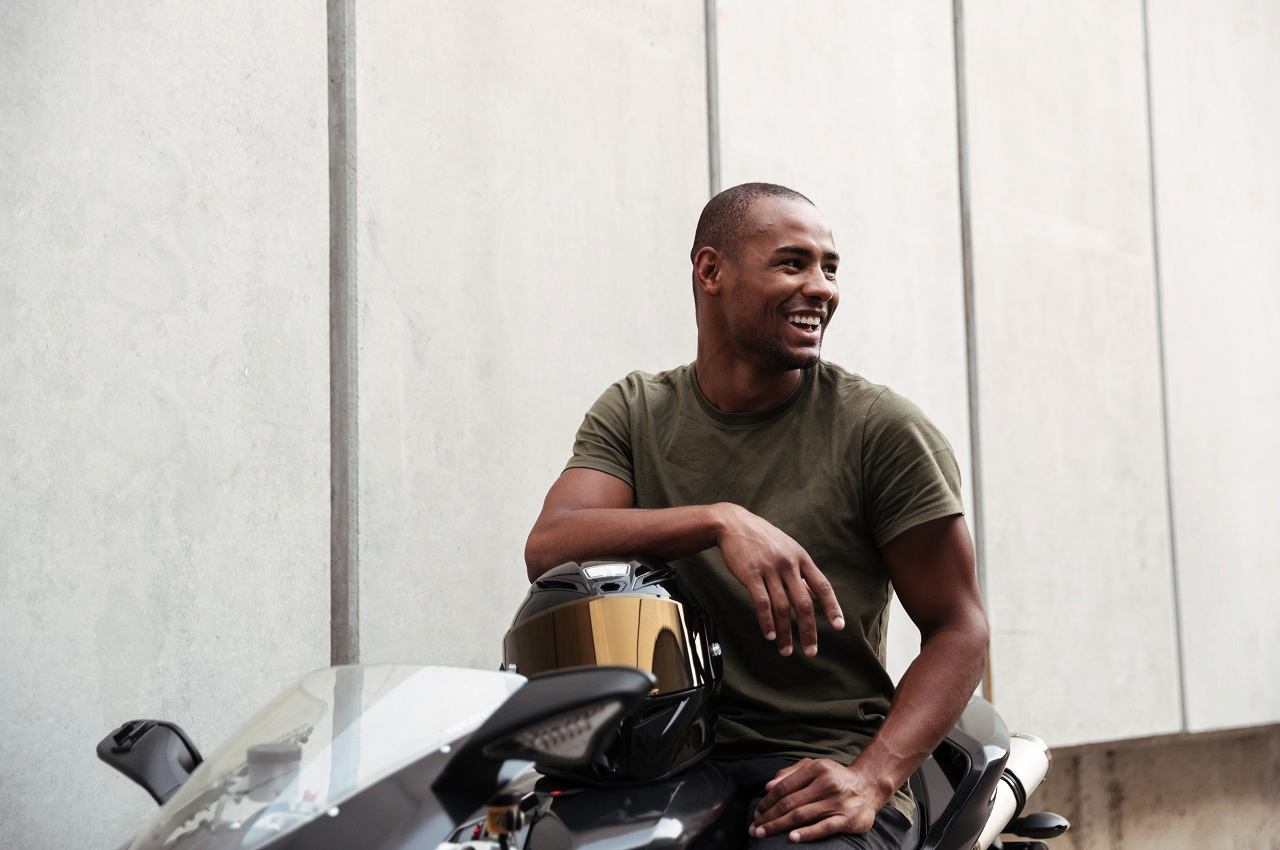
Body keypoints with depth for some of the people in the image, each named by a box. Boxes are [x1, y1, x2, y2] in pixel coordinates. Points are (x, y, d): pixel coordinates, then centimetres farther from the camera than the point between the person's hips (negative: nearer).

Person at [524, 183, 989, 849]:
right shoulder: (633, 413, 8)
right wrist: (719, 520, -24)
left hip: (822, 764, -2)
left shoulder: (881, 428, 0)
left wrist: (870, 778, -15)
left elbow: (959, 629, 0)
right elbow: (547, 550, -9)